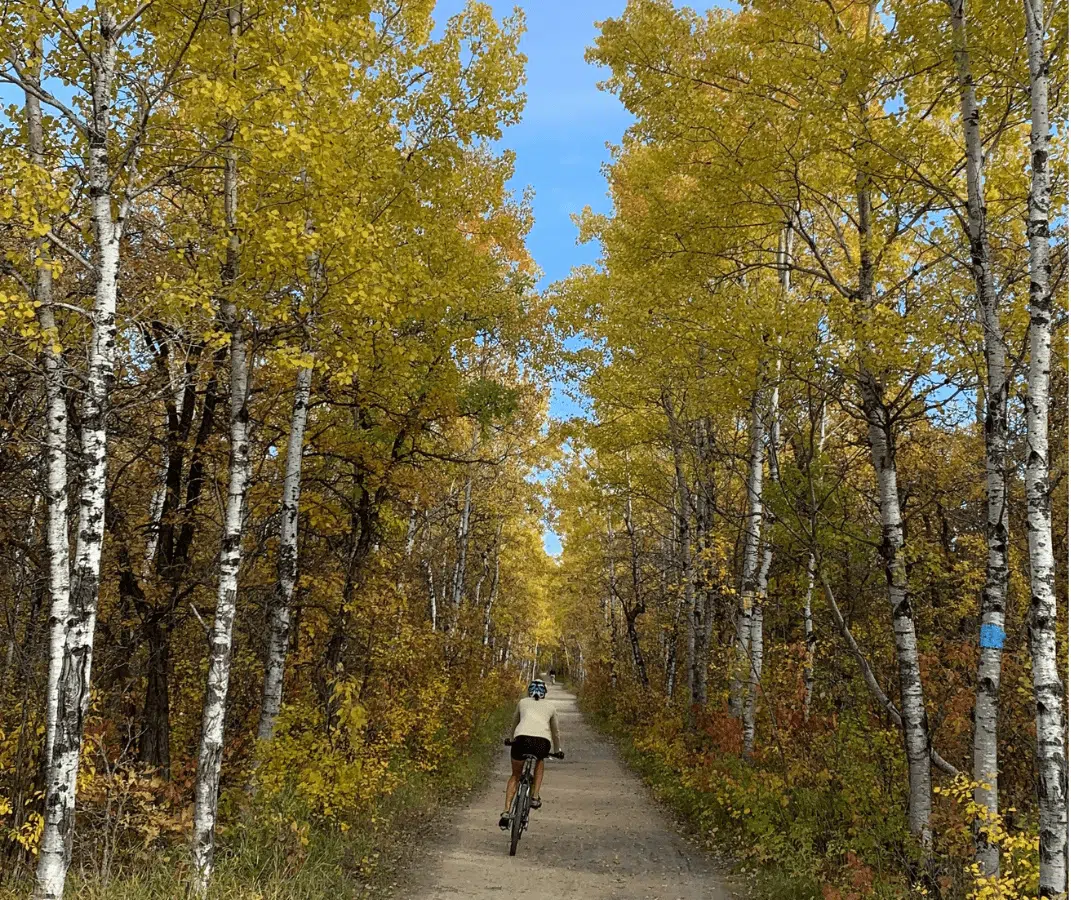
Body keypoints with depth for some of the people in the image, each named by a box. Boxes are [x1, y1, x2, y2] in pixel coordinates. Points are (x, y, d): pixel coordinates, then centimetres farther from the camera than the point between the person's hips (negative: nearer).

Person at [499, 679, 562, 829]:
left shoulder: (523, 702, 28)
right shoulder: (550, 707, 28)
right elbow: (555, 731, 40)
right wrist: (557, 750, 57)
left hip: (522, 738, 0)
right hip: (543, 742, 0)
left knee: (515, 775, 22)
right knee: (540, 761, 36)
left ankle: (506, 812, 7)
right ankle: (535, 797, 22)